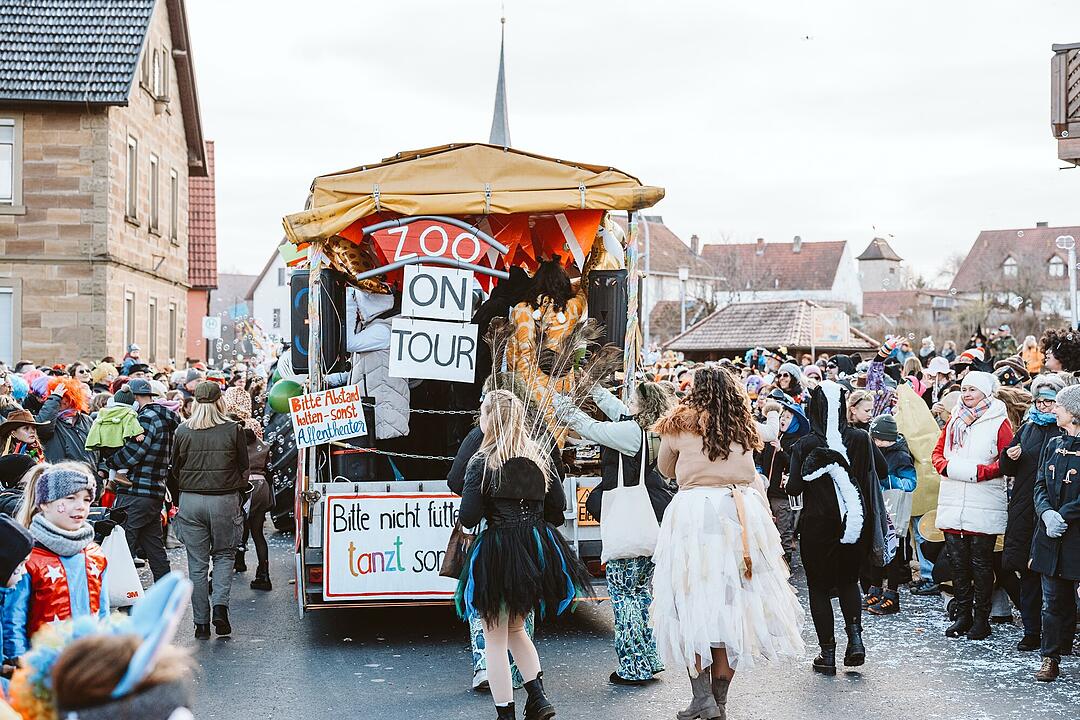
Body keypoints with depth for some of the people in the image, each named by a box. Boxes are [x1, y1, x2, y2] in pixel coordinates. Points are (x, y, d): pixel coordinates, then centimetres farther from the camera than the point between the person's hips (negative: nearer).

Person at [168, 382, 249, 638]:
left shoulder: (183, 431, 0)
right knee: (224, 554, 16)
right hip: (224, 501, -1)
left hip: (190, 501, 1)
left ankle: (201, 623, 11)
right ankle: (220, 604, -5)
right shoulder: (233, 430, -5)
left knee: (197, 564, 8)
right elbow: (244, 468, 3)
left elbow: (174, 470, 8)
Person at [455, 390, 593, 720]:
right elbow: (557, 506, 10)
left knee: (495, 637, 6)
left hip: (498, 550, -6)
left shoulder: (482, 461, -10)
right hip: (538, 550, 6)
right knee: (516, 627, 24)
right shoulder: (539, 455, 6)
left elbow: (468, 518, -13)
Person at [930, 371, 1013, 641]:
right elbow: (938, 453, 15)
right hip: (952, 503, 5)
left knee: (981, 562, 2)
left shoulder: (999, 423, -3)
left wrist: (977, 471, -19)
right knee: (957, 561, 8)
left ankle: (981, 619, 11)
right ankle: (963, 615, 18)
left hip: (984, 504, -5)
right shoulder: (954, 421, 14)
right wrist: (949, 467, -6)